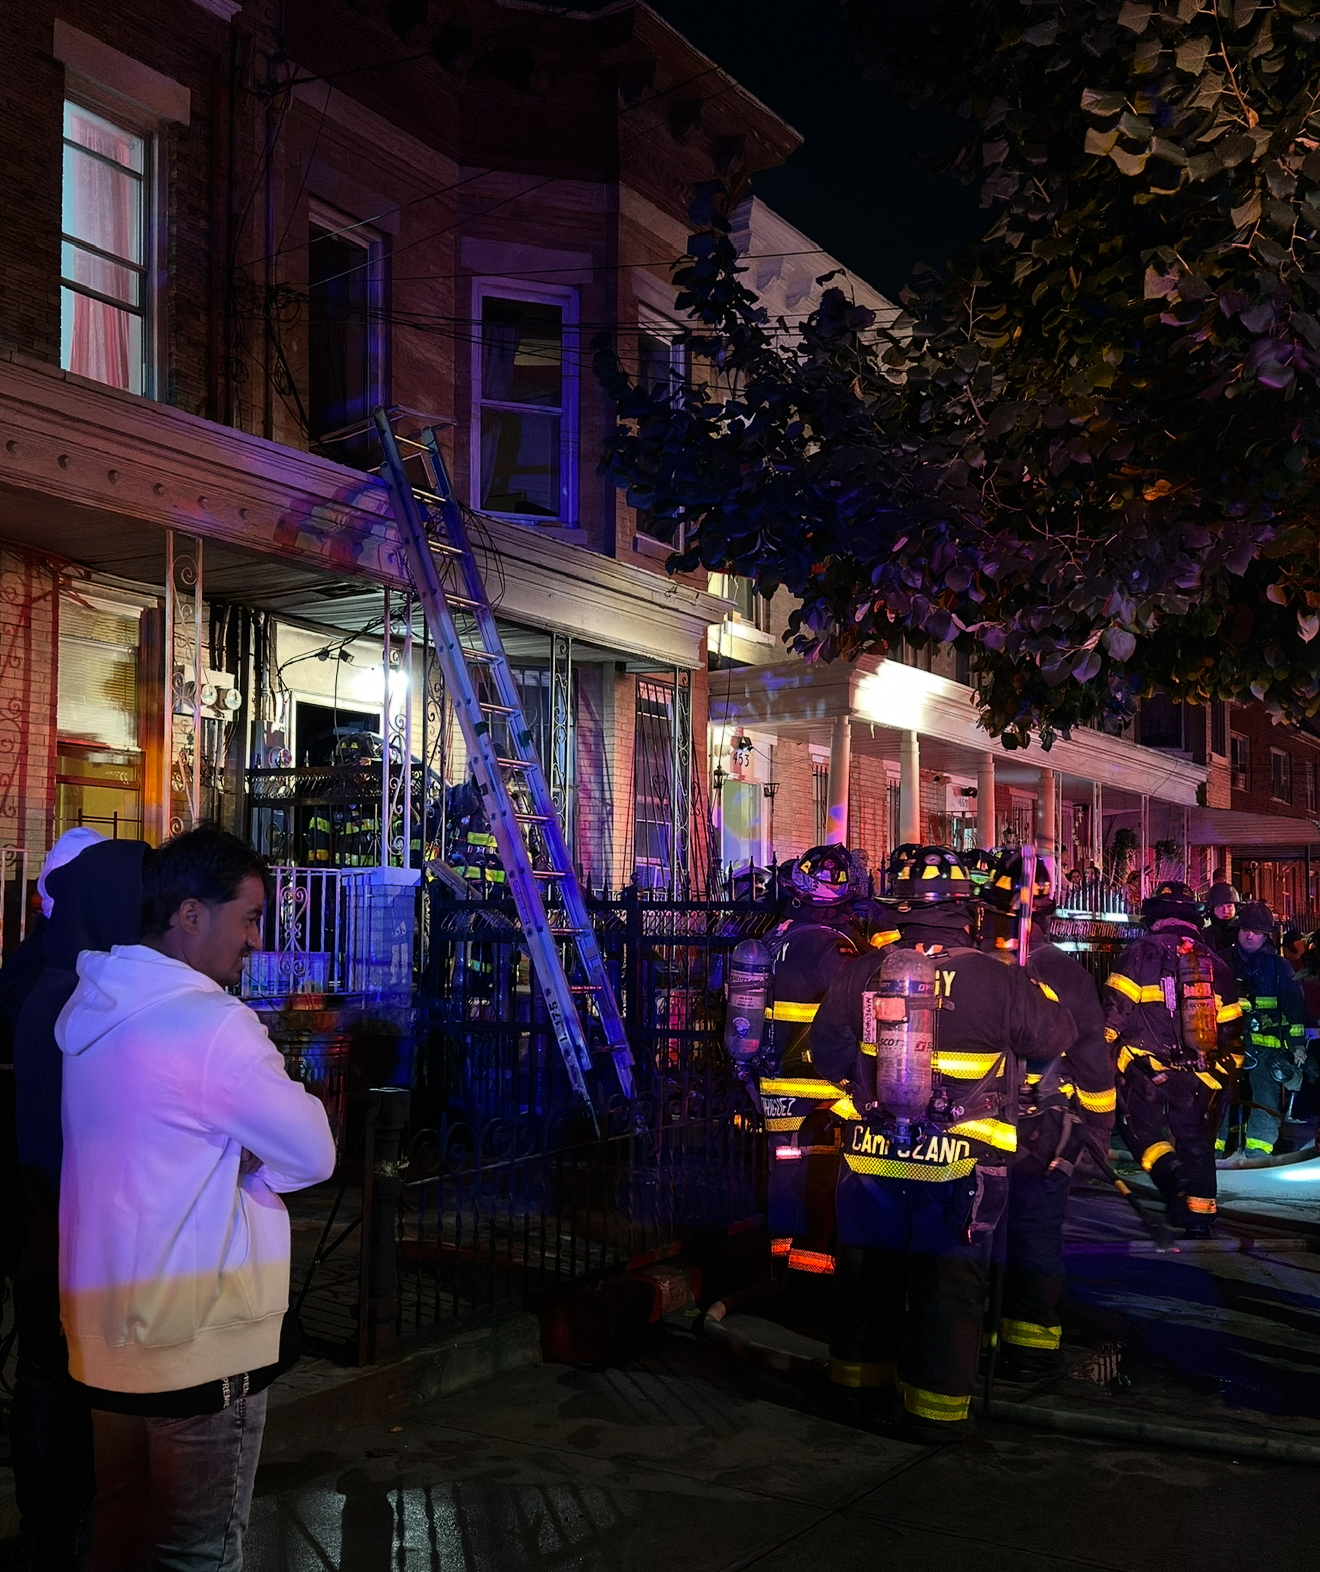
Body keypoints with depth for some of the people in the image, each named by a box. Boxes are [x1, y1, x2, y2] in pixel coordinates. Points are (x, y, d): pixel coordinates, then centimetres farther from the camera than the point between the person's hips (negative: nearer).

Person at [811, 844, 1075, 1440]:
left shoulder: (860, 974, -6)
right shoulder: (999, 981, -14)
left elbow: (826, 1048, 4)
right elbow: (1054, 1037, 2)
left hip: (873, 1155, 3)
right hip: (960, 1164, -3)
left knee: (868, 1269, 20)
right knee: (947, 1281, 9)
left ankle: (863, 1374, 37)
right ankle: (935, 1406, 15)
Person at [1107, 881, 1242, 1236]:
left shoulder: (1140, 952, -2)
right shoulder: (1215, 963, 12)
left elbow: (1116, 1010, -8)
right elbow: (1231, 1026, 16)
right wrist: (1228, 1070, 25)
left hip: (1147, 1069, -4)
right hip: (1200, 1074, 4)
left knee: (1143, 1127, 8)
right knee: (1197, 1140, 12)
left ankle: (1171, 1172, -20)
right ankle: (1199, 1218, 13)